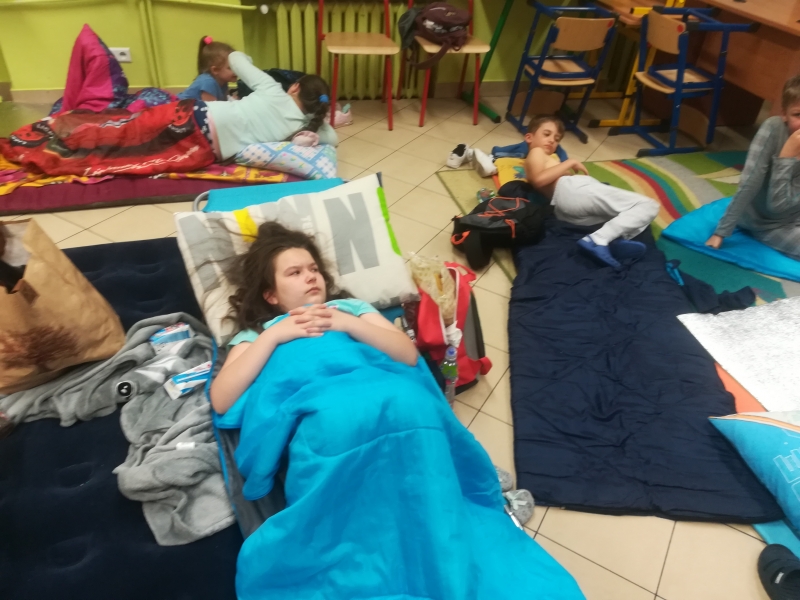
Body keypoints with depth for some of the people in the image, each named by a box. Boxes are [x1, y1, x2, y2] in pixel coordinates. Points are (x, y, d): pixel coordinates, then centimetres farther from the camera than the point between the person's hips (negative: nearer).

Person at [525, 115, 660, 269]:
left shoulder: (531, 163, 41)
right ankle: (599, 239, -29)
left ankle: (614, 242, -25)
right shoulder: (536, 152, 14)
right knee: (648, 205, -7)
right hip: (571, 190, -8)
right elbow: (539, 179, -8)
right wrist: (570, 163, 0)